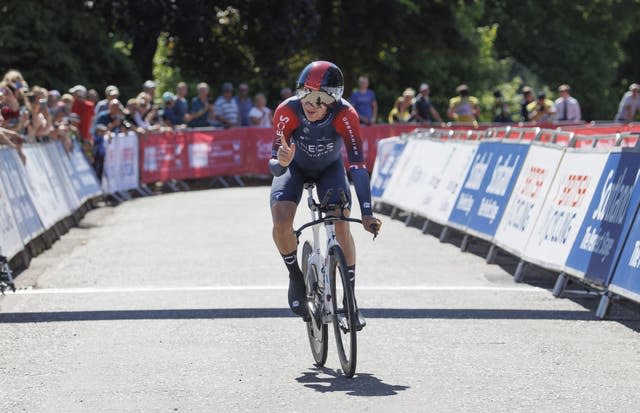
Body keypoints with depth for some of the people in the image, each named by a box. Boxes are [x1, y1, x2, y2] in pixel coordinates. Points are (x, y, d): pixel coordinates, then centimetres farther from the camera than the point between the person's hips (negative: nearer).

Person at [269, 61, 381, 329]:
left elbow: (357, 165, -37)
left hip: (329, 168, 0)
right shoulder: (287, 112, -35)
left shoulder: (345, 115, -36)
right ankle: (295, 276, 4)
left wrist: (367, 215, -45)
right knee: (281, 222, -25)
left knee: (341, 227, -18)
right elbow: (274, 166, -31)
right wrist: (280, 162, -56)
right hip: (294, 166, 0)